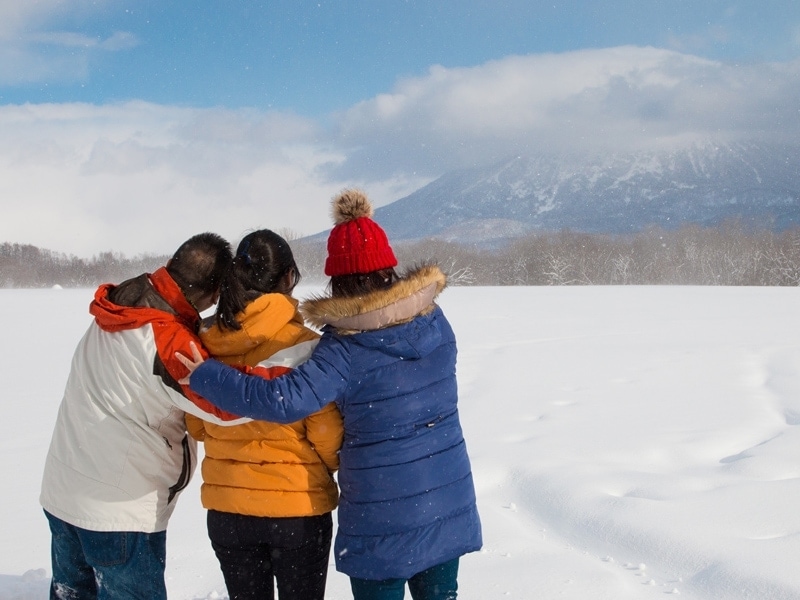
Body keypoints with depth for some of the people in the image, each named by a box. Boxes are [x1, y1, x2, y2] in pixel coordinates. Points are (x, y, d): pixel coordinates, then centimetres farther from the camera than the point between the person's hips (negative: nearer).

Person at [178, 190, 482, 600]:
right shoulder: (434, 321, -2)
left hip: (382, 519, -4)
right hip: (447, 503, 5)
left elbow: (285, 401, -28)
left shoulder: (344, 350, -19)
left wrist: (204, 377, -17)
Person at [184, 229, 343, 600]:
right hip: (298, 506, -4)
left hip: (226, 507, 4)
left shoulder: (205, 344, -5)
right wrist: (334, 465, 7)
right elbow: (327, 434, -14)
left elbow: (197, 426, 7)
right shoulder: (304, 345, -17)